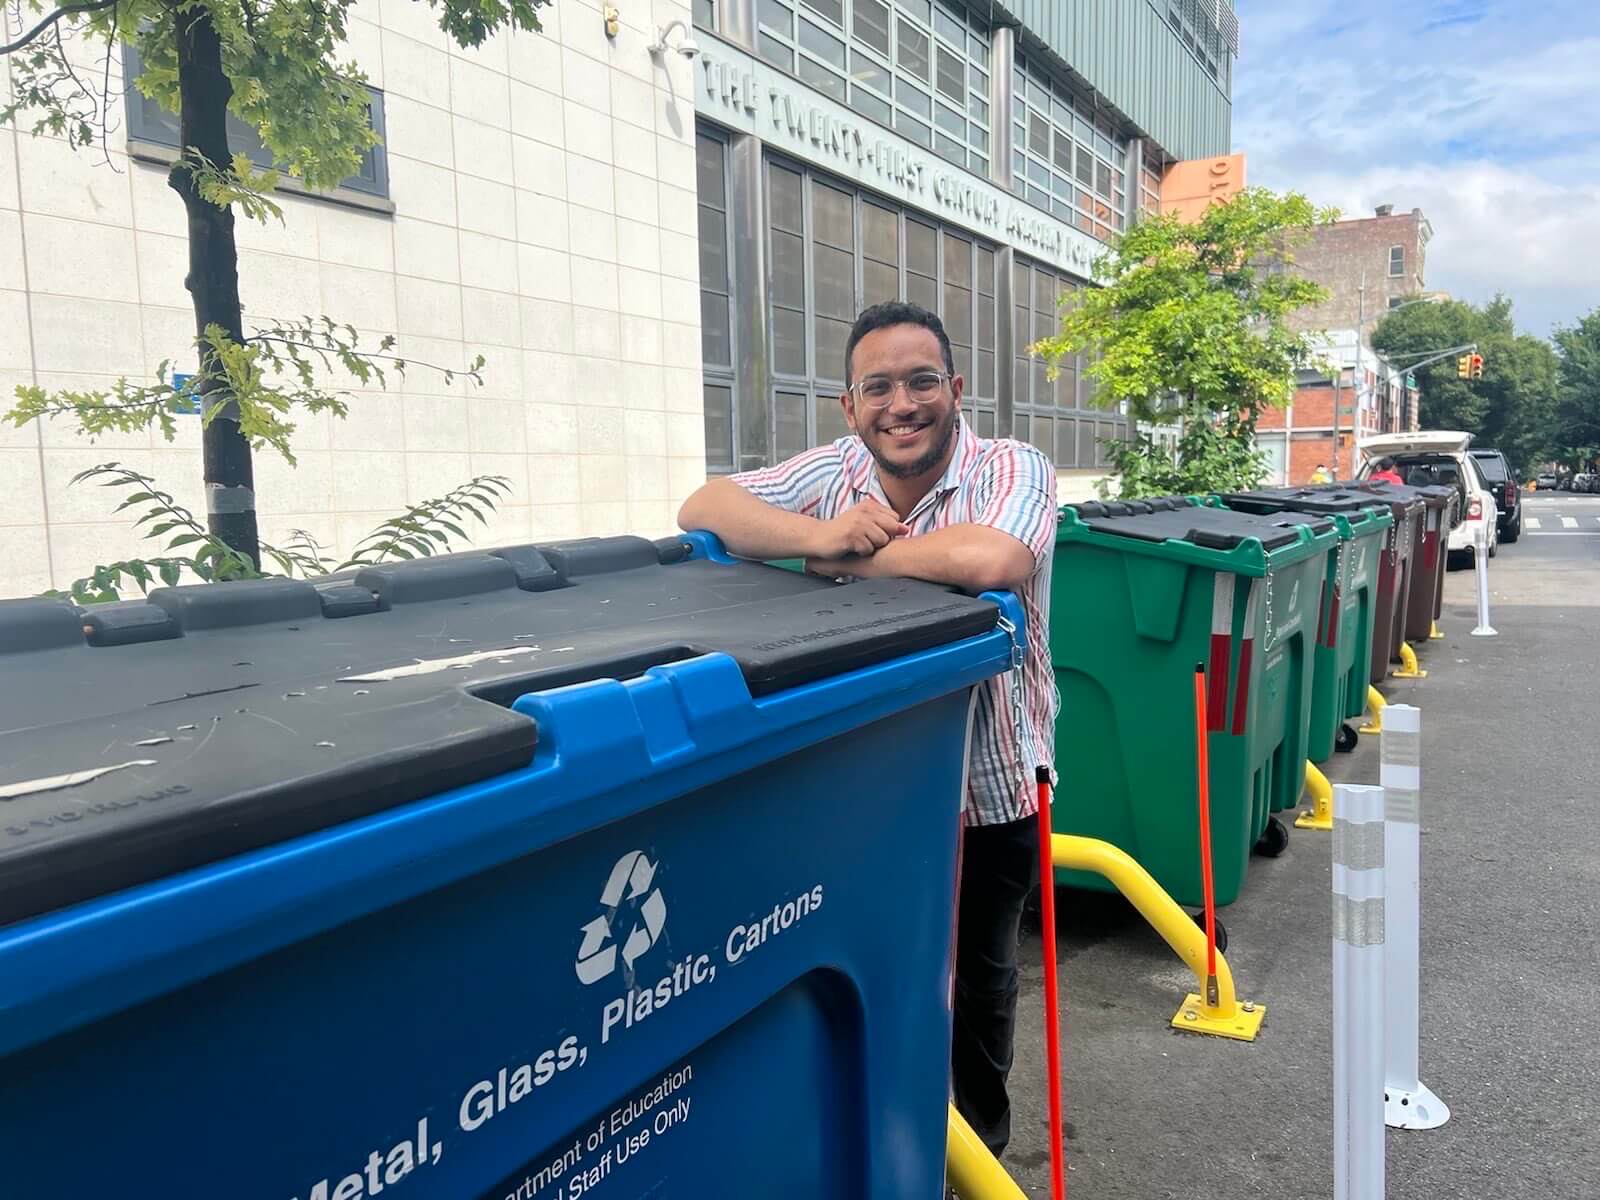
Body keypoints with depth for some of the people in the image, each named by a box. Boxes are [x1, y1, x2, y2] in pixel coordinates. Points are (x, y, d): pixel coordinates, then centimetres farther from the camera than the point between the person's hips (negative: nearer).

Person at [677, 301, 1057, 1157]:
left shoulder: (1013, 470, -18)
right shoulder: (833, 472, -6)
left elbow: (990, 560, -39)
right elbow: (703, 508, -11)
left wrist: (836, 560, -27)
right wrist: (819, 532, -29)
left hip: (991, 785, -2)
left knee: (980, 971, 19)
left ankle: (979, 1136, 46)